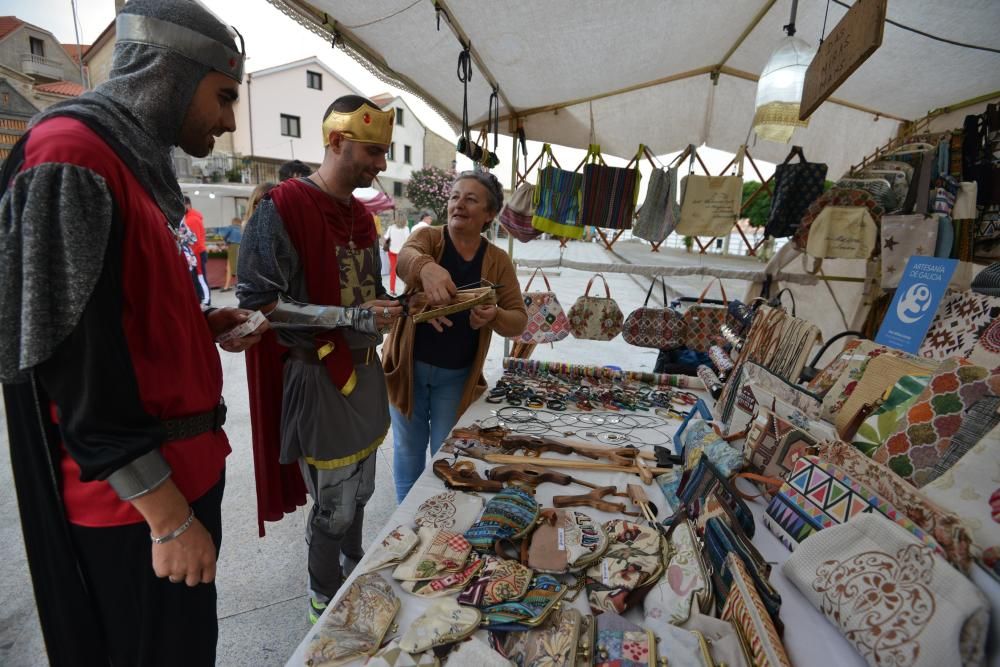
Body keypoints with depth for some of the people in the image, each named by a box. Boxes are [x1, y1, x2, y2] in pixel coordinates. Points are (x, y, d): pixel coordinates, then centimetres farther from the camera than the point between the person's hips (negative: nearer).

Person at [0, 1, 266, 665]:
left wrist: (210, 325, 3)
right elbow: (77, 365, -22)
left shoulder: (132, 162, 12)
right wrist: (168, 517, -19)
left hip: (178, 472, 8)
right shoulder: (70, 160, -17)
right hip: (137, 503, -8)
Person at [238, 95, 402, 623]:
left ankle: (355, 571, 44)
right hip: (319, 376, -7)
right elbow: (258, 302, -18)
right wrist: (351, 317, -23)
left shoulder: (361, 215, 11)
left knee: (359, 492, 21)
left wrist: (400, 308, 1)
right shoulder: (281, 208, -15)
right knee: (333, 505, 8)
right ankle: (325, 602, 33)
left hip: (365, 370, 7)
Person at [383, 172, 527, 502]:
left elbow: (519, 320, -5)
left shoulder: (498, 261, -3)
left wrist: (494, 316, -28)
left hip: (457, 374, 1)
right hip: (410, 365, 0)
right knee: (408, 447, 16)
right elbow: (404, 259, -31)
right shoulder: (427, 236, -7)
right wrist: (427, 268, -55)